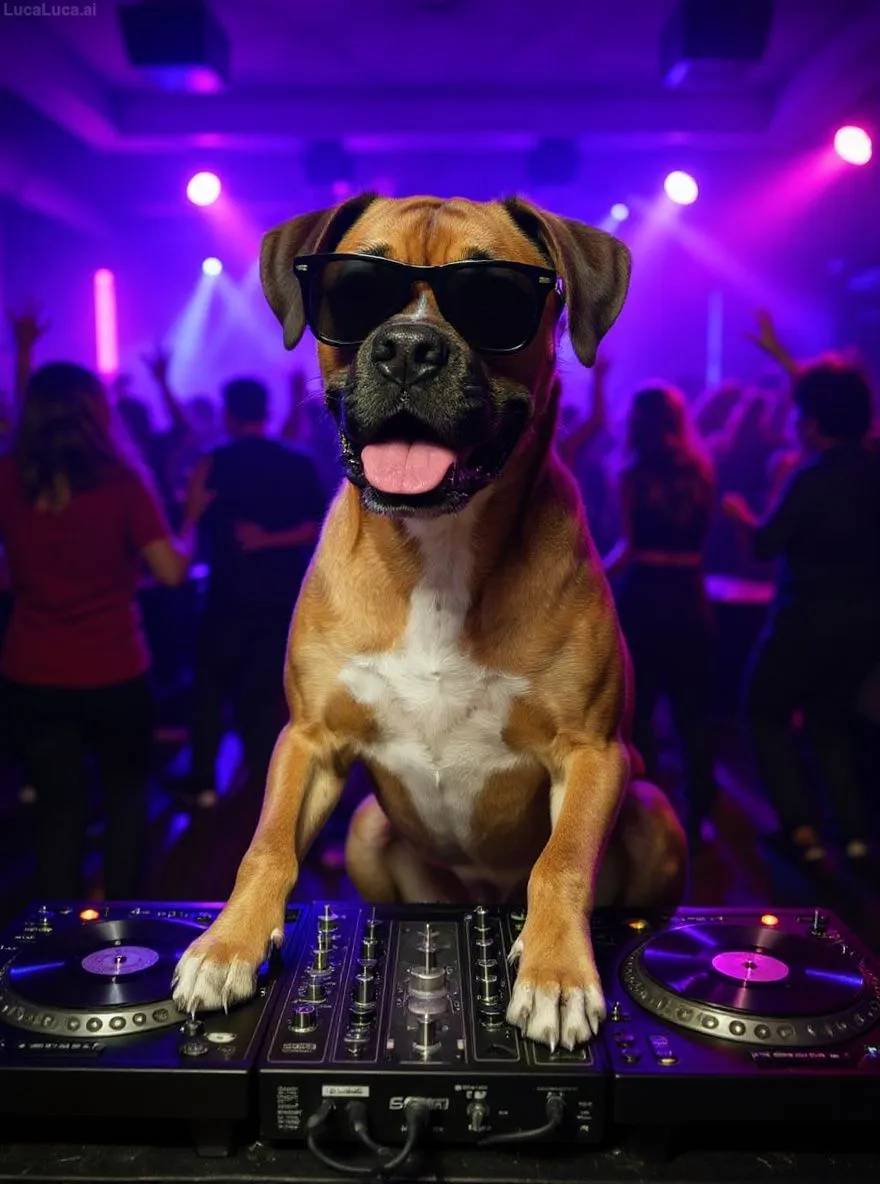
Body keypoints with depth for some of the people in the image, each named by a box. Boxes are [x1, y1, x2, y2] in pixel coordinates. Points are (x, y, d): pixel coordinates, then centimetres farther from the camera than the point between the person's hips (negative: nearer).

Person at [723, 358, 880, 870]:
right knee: (831, 718, 22)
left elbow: (766, 543, -16)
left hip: (812, 619, -7)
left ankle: (803, 828, 5)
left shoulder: (813, 477, -21)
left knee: (767, 713, 12)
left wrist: (741, 512, 5)